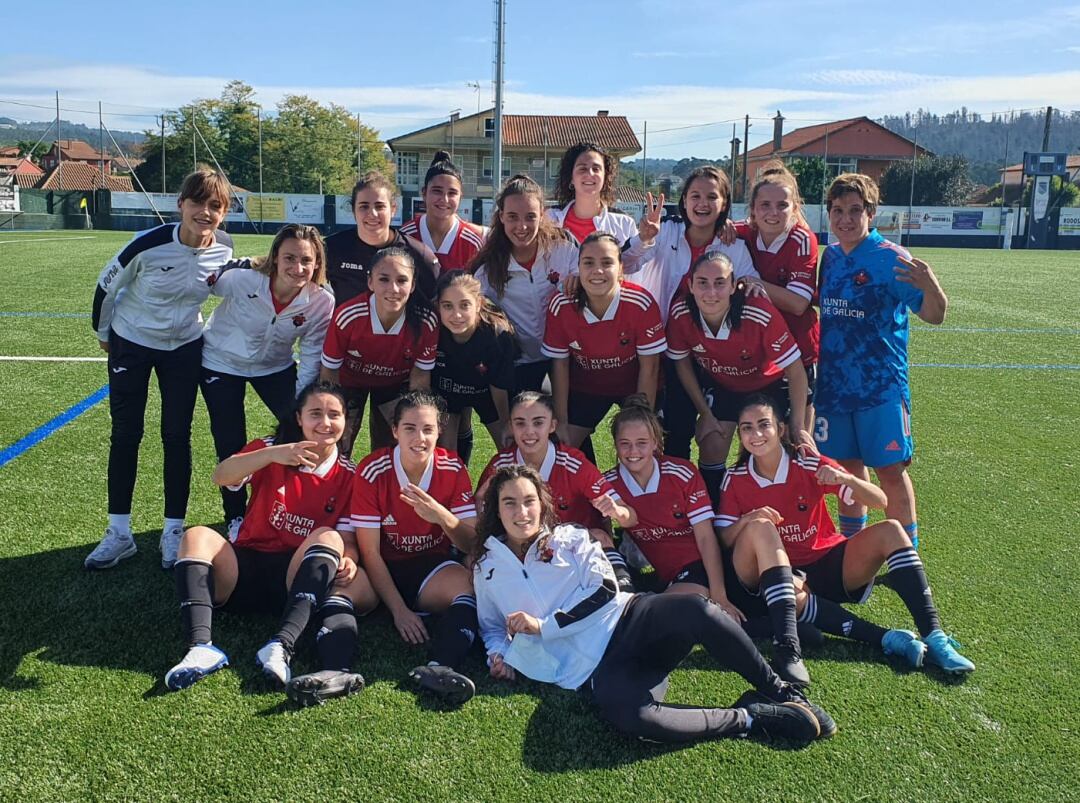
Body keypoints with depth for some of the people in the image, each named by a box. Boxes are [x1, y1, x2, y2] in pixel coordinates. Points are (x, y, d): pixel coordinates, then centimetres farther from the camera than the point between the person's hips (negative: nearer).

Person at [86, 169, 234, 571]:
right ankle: (119, 532, 14)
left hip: (185, 348, 2)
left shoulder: (223, 250, -15)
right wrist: (103, 332, 2)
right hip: (131, 344, -2)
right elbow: (106, 285, -9)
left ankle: (173, 530, 14)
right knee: (125, 435, 3)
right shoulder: (149, 244, -25)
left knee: (177, 436, 3)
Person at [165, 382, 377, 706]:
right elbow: (221, 476, -17)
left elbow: (348, 538, 0)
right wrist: (273, 454, -33)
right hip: (246, 569, 0)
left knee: (328, 537, -28)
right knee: (198, 536, -24)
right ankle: (202, 647, -41)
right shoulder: (272, 449, 2)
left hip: (304, 579, 0)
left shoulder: (348, 475, 4)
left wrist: (348, 558, -25)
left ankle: (281, 646, -44)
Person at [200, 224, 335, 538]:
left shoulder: (322, 303, -24)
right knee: (231, 446, 3)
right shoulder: (241, 278, -33)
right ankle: (236, 519, 27)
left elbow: (311, 359, -12)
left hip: (275, 366, 2)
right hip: (221, 362, -2)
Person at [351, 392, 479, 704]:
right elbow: (370, 551, -12)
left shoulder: (453, 469, -10)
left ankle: (440, 668, -50)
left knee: (467, 582, -32)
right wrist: (399, 610, -19)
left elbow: (472, 545, -10)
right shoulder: (372, 471, -14)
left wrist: (442, 516, -32)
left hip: (435, 567, 1)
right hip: (387, 571, 0)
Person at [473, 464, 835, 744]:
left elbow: (604, 591, -1)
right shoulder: (487, 569, 17)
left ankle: (783, 693, -14)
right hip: (592, 671, -1)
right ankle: (751, 718, -19)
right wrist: (499, 654, 7)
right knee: (632, 718, -38)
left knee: (696, 610, -35)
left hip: (625, 621, 1)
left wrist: (543, 626, -7)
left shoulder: (569, 538, 12)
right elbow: (492, 627, 30)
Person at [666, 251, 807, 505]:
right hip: (719, 386, 2)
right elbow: (682, 362, -7)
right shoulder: (680, 315, -28)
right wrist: (704, 413, -4)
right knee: (711, 452, -4)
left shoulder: (762, 316, -38)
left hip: (768, 385, -2)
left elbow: (796, 372, -25)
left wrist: (797, 428, -21)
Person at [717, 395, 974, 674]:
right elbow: (723, 540, -10)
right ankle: (887, 639, -35)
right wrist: (747, 521, -29)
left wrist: (846, 478, -31)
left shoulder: (809, 463, -10)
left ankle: (933, 637, -28)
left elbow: (880, 501, -12)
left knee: (889, 530, -23)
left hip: (832, 562, 1)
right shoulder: (735, 480, -7)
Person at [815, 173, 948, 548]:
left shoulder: (891, 258, -10)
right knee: (847, 465, 15)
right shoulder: (829, 256, 7)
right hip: (834, 383, 5)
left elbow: (934, 315, -15)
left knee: (890, 470, -3)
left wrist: (930, 286, -35)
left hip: (881, 386, -5)